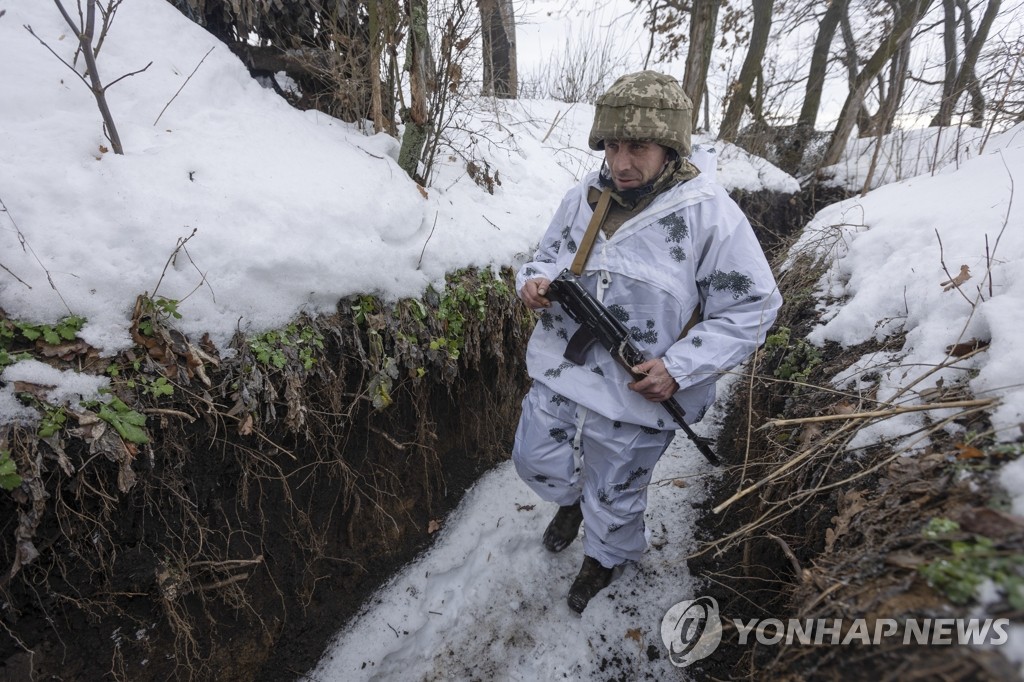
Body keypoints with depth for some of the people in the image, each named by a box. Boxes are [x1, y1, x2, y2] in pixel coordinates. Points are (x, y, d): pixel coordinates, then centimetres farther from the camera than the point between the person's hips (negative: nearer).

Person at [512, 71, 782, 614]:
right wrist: (534, 282, -12)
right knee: (536, 463, 22)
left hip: (634, 398, -4)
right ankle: (572, 499, 59)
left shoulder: (710, 215, -16)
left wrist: (680, 367, -22)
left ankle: (604, 556, 55)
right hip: (557, 372, 5)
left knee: (615, 495, 20)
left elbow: (751, 308, -11)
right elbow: (550, 256, 13)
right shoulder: (583, 198, -1)